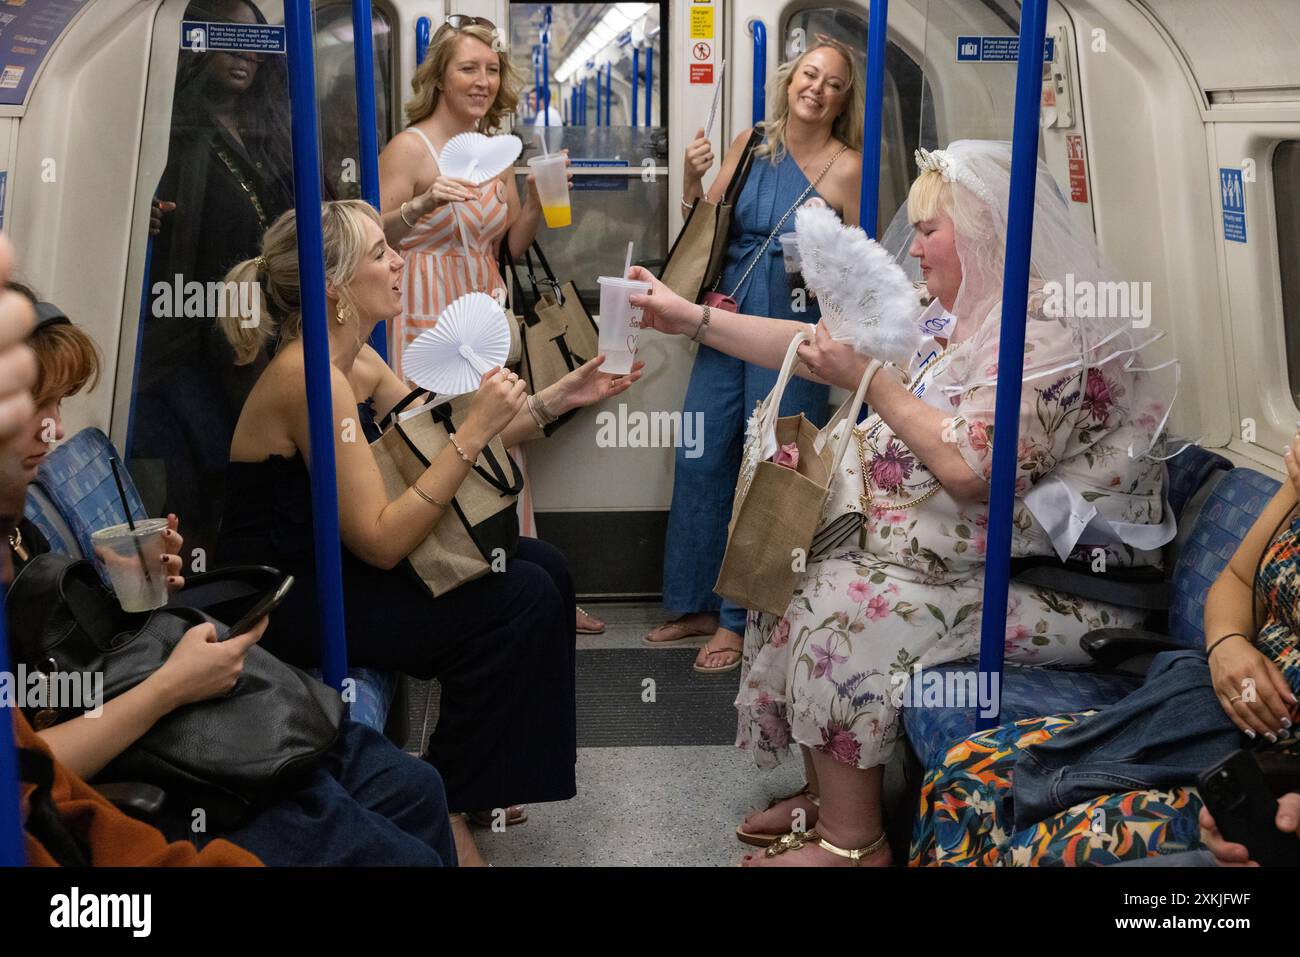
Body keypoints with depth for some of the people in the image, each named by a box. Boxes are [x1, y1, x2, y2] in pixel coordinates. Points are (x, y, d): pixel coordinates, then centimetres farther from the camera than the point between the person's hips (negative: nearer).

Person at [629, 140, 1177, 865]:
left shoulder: (1056, 327, -19)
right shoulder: (957, 316, 10)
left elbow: (971, 468, -28)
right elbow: (821, 347, 11)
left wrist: (867, 377, -20)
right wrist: (692, 318, 8)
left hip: (1057, 583, -10)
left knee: (839, 610, -19)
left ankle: (851, 843, -4)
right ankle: (828, 794, 14)